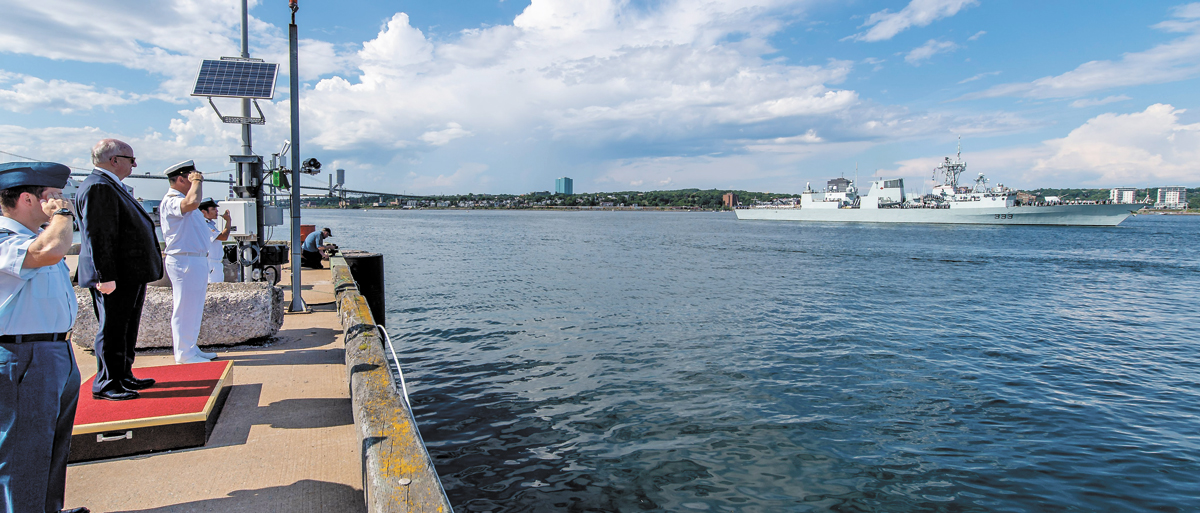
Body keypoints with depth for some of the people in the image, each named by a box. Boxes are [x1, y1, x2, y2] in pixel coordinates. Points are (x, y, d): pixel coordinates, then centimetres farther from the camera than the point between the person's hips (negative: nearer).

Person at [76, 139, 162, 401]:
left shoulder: (112, 186, 18)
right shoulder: (98, 187, -16)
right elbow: (97, 236, -22)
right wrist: (105, 276, -24)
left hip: (131, 275, 11)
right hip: (116, 277, -11)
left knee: (127, 328, 17)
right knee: (112, 330, -2)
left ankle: (124, 377, 27)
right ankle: (106, 384, 7)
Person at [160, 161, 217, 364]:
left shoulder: (183, 200, 19)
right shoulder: (171, 201, -15)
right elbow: (192, 202, -36)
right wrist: (197, 182, -20)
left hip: (197, 260, 11)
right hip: (184, 261, -11)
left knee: (195, 308, 15)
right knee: (185, 308, -4)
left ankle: (191, 349, 25)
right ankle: (184, 355, 3)